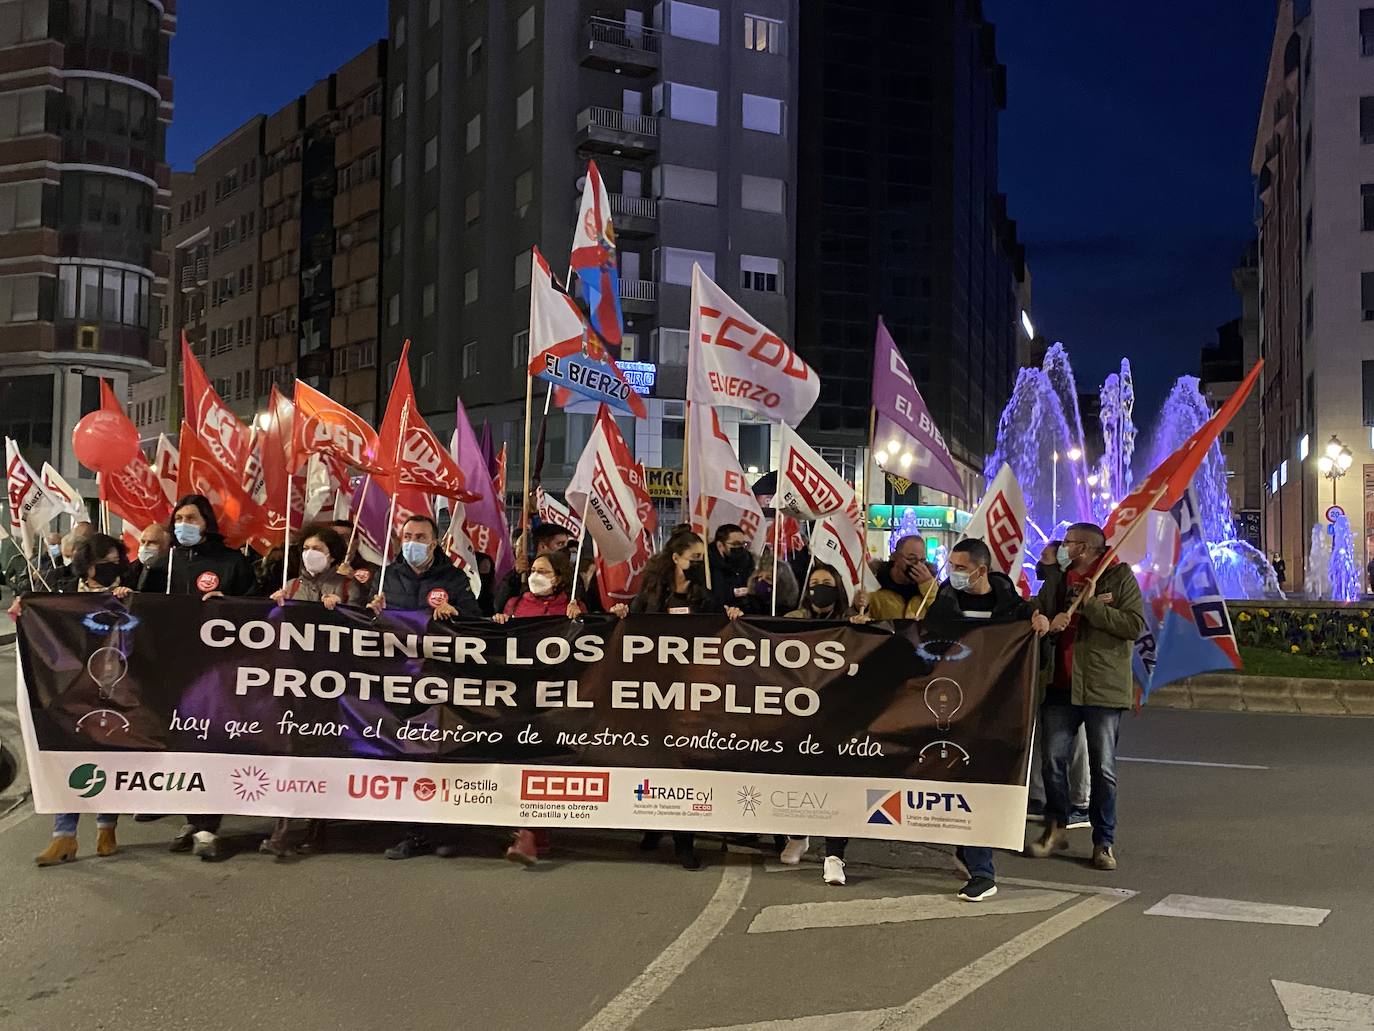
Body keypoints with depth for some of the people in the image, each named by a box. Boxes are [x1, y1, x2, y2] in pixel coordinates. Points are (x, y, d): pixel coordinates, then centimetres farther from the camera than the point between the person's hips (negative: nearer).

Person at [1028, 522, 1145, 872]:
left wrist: (1092, 606, -16)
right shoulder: (1058, 579, 12)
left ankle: (1104, 843, 13)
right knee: (1053, 761, 7)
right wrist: (1043, 620, -9)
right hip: (1061, 685, 5)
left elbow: (1135, 625, -13)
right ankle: (1056, 830, 23)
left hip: (1104, 688, -5)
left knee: (1103, 769, 3)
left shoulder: (1120, 577, -3)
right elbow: (1038, 614, 14)